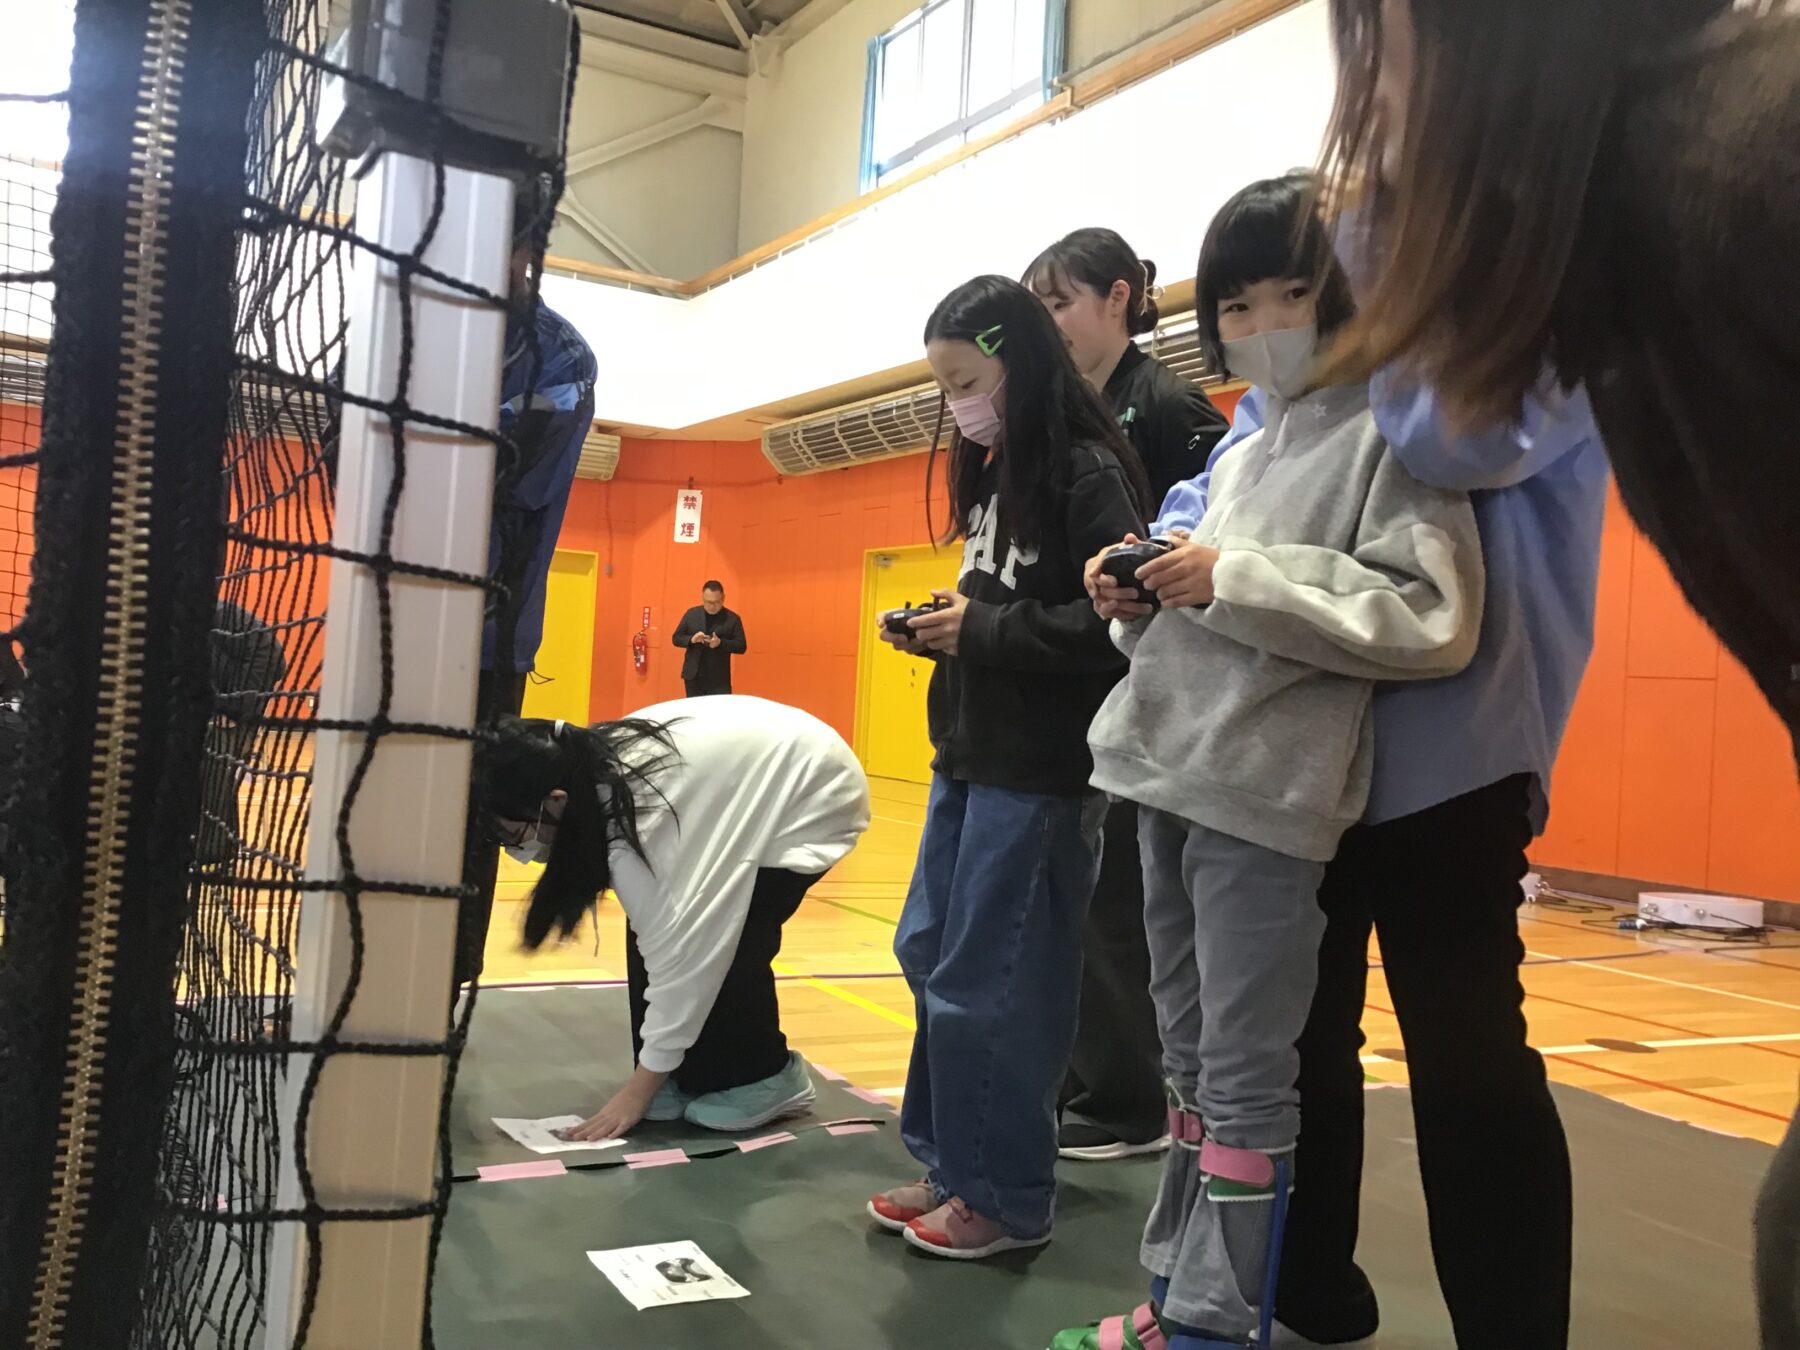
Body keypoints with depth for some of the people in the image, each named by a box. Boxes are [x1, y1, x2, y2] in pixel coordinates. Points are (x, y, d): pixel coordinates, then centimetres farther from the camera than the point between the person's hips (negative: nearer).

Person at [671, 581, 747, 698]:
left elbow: (741, 646, -3)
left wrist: (720, 643, -20)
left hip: (719, 679, -2)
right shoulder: (691, 614, 6)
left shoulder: (732, 619, -1)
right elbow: (677, 638, 7)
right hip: (693, 676, 2)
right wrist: (691, 639, -15)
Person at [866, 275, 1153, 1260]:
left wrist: (983, 631, -18)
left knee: (989, 982, -2)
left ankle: (1006, 1195, 13)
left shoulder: (1087, 471, -12)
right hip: (969, 756, 9)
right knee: (927, 954, 12)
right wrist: (949, 627, 1)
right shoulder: (997, 473, 16)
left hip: (1041, 768, -9)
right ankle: (949, 1162, 26)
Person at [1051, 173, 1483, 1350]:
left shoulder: (1390, 427, -4)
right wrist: (1142, 604, 3)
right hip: (1170, 775, 8)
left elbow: (1438, 620, -16)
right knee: (1189, 1064, 14)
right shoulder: (1242, 452, 19)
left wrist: (1238, 577, -17)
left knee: (1244, 1076, -1)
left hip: (1266, 789, -8)